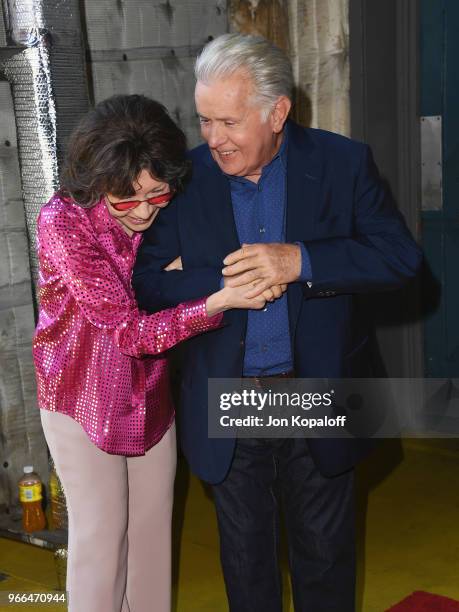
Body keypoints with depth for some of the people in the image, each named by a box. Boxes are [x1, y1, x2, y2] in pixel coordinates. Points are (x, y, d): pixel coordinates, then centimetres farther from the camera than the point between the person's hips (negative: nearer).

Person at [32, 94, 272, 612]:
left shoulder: (163, 215, -9)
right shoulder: (63, 222, -25)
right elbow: (129, 331, -29)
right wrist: (219, 301, -39)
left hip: (152, 393, 5)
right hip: (86, 397, -4)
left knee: (154, 525, 14)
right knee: (101, 533, 3)